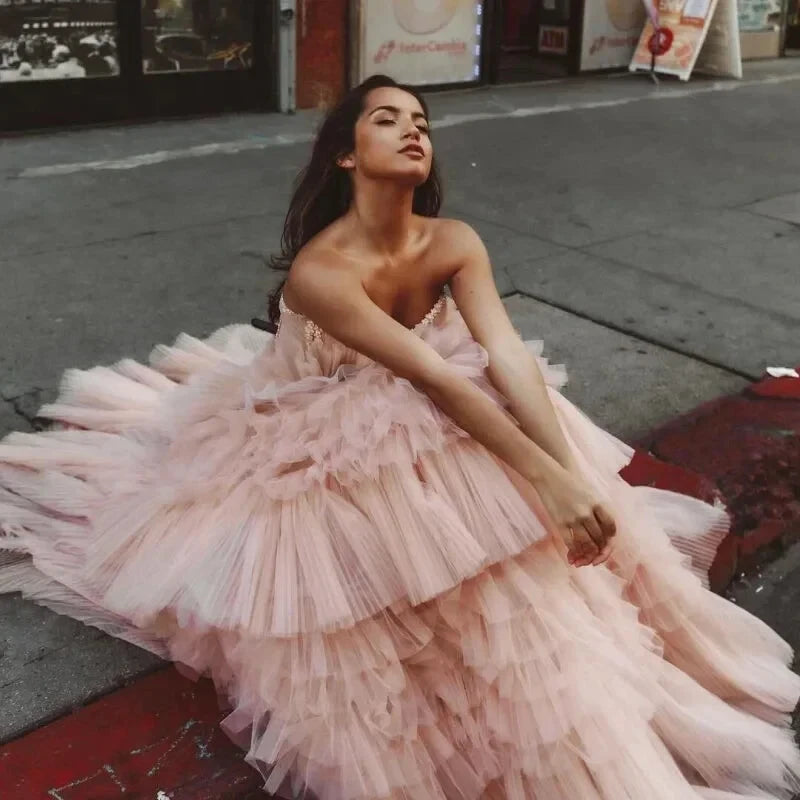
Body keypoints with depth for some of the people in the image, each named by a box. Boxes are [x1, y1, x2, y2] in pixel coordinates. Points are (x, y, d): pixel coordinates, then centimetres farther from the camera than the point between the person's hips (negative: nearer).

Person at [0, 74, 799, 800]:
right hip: (311, 438, -6)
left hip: (400, 416, 6)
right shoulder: (317, 271, -34)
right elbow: (435, 380, -40)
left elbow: (509, 356, -27)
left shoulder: (453, 243, -17)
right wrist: (546, 478, -43)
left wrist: (573, 470, -39)